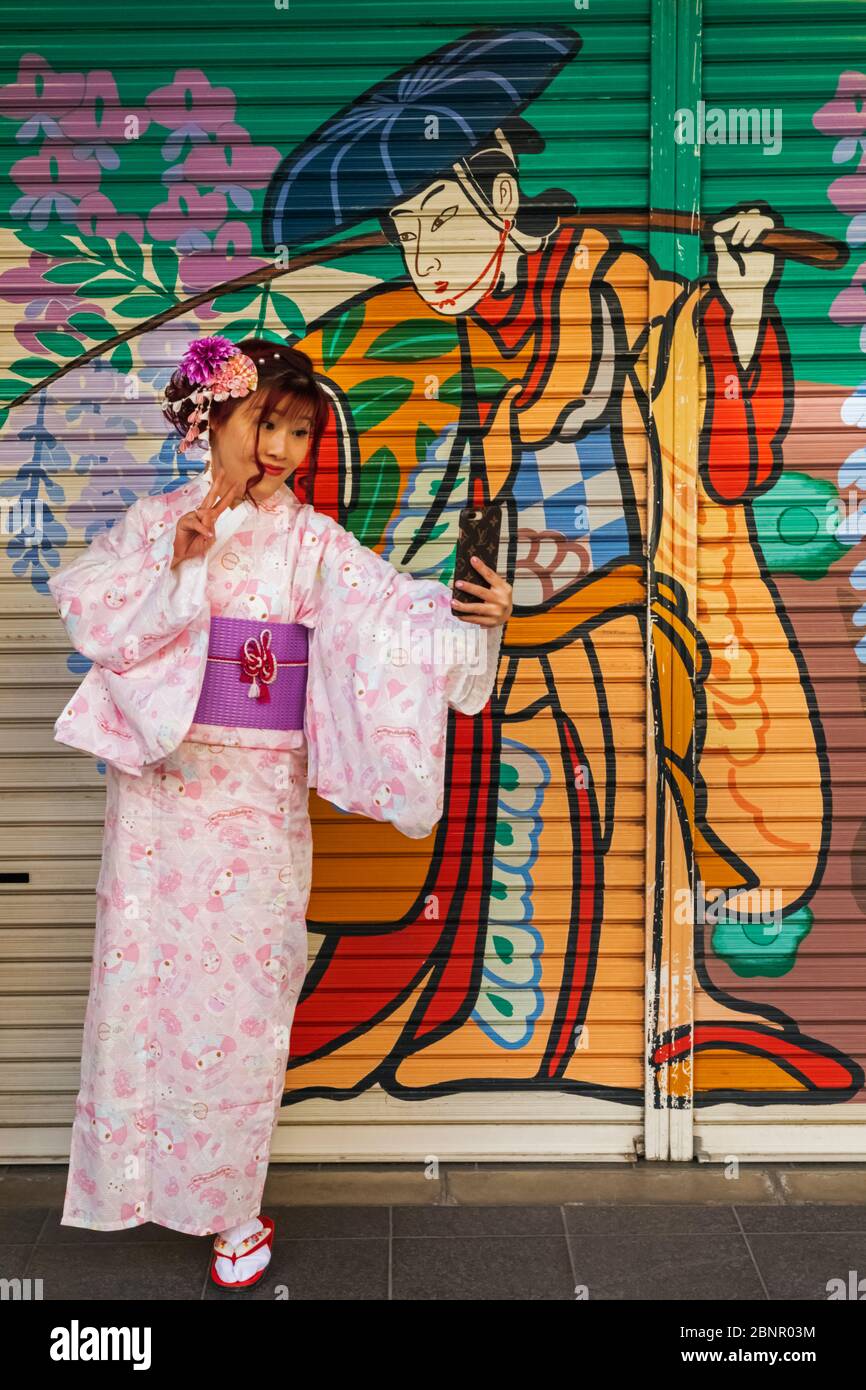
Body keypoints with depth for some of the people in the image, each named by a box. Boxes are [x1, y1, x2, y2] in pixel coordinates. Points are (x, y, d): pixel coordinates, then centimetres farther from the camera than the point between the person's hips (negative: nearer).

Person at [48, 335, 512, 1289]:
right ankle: (136, 1175, 27)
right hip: (159, 776, 1)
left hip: (259, 789, 0)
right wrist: (175, 562, -18)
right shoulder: (154, 522, 4)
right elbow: (86, 607, -8)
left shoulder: (313, 541, 3)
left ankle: (231, 1209, 20)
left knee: (240, 985, 4)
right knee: (145, 969, 6)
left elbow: (392, 602, -9)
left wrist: (468, 612, -26)